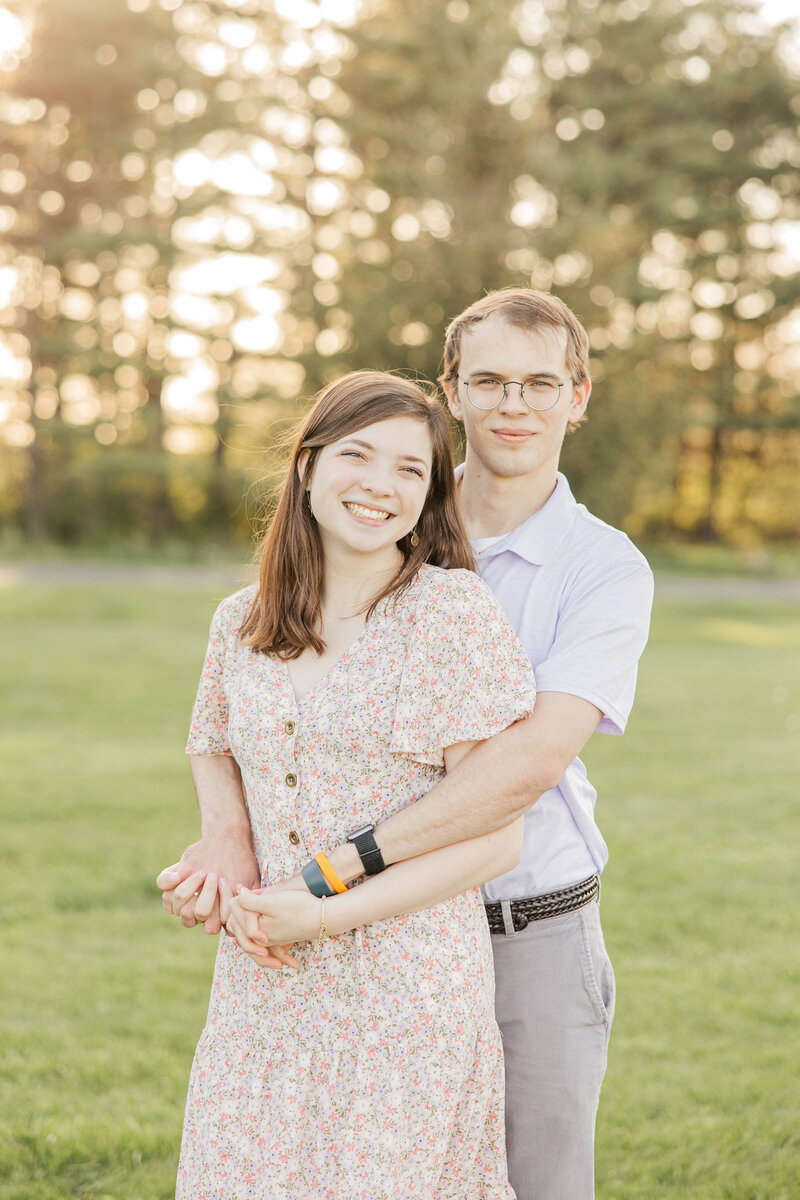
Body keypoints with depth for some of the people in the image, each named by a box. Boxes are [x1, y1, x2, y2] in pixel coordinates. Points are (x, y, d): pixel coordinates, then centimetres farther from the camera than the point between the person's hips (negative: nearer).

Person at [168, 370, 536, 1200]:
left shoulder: (455, 610, -10)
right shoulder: (240, 622, 6)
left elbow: (494, 838, -11)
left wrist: (328, 914, -15)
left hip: (408, 997, -4)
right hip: (264, 990, 5)